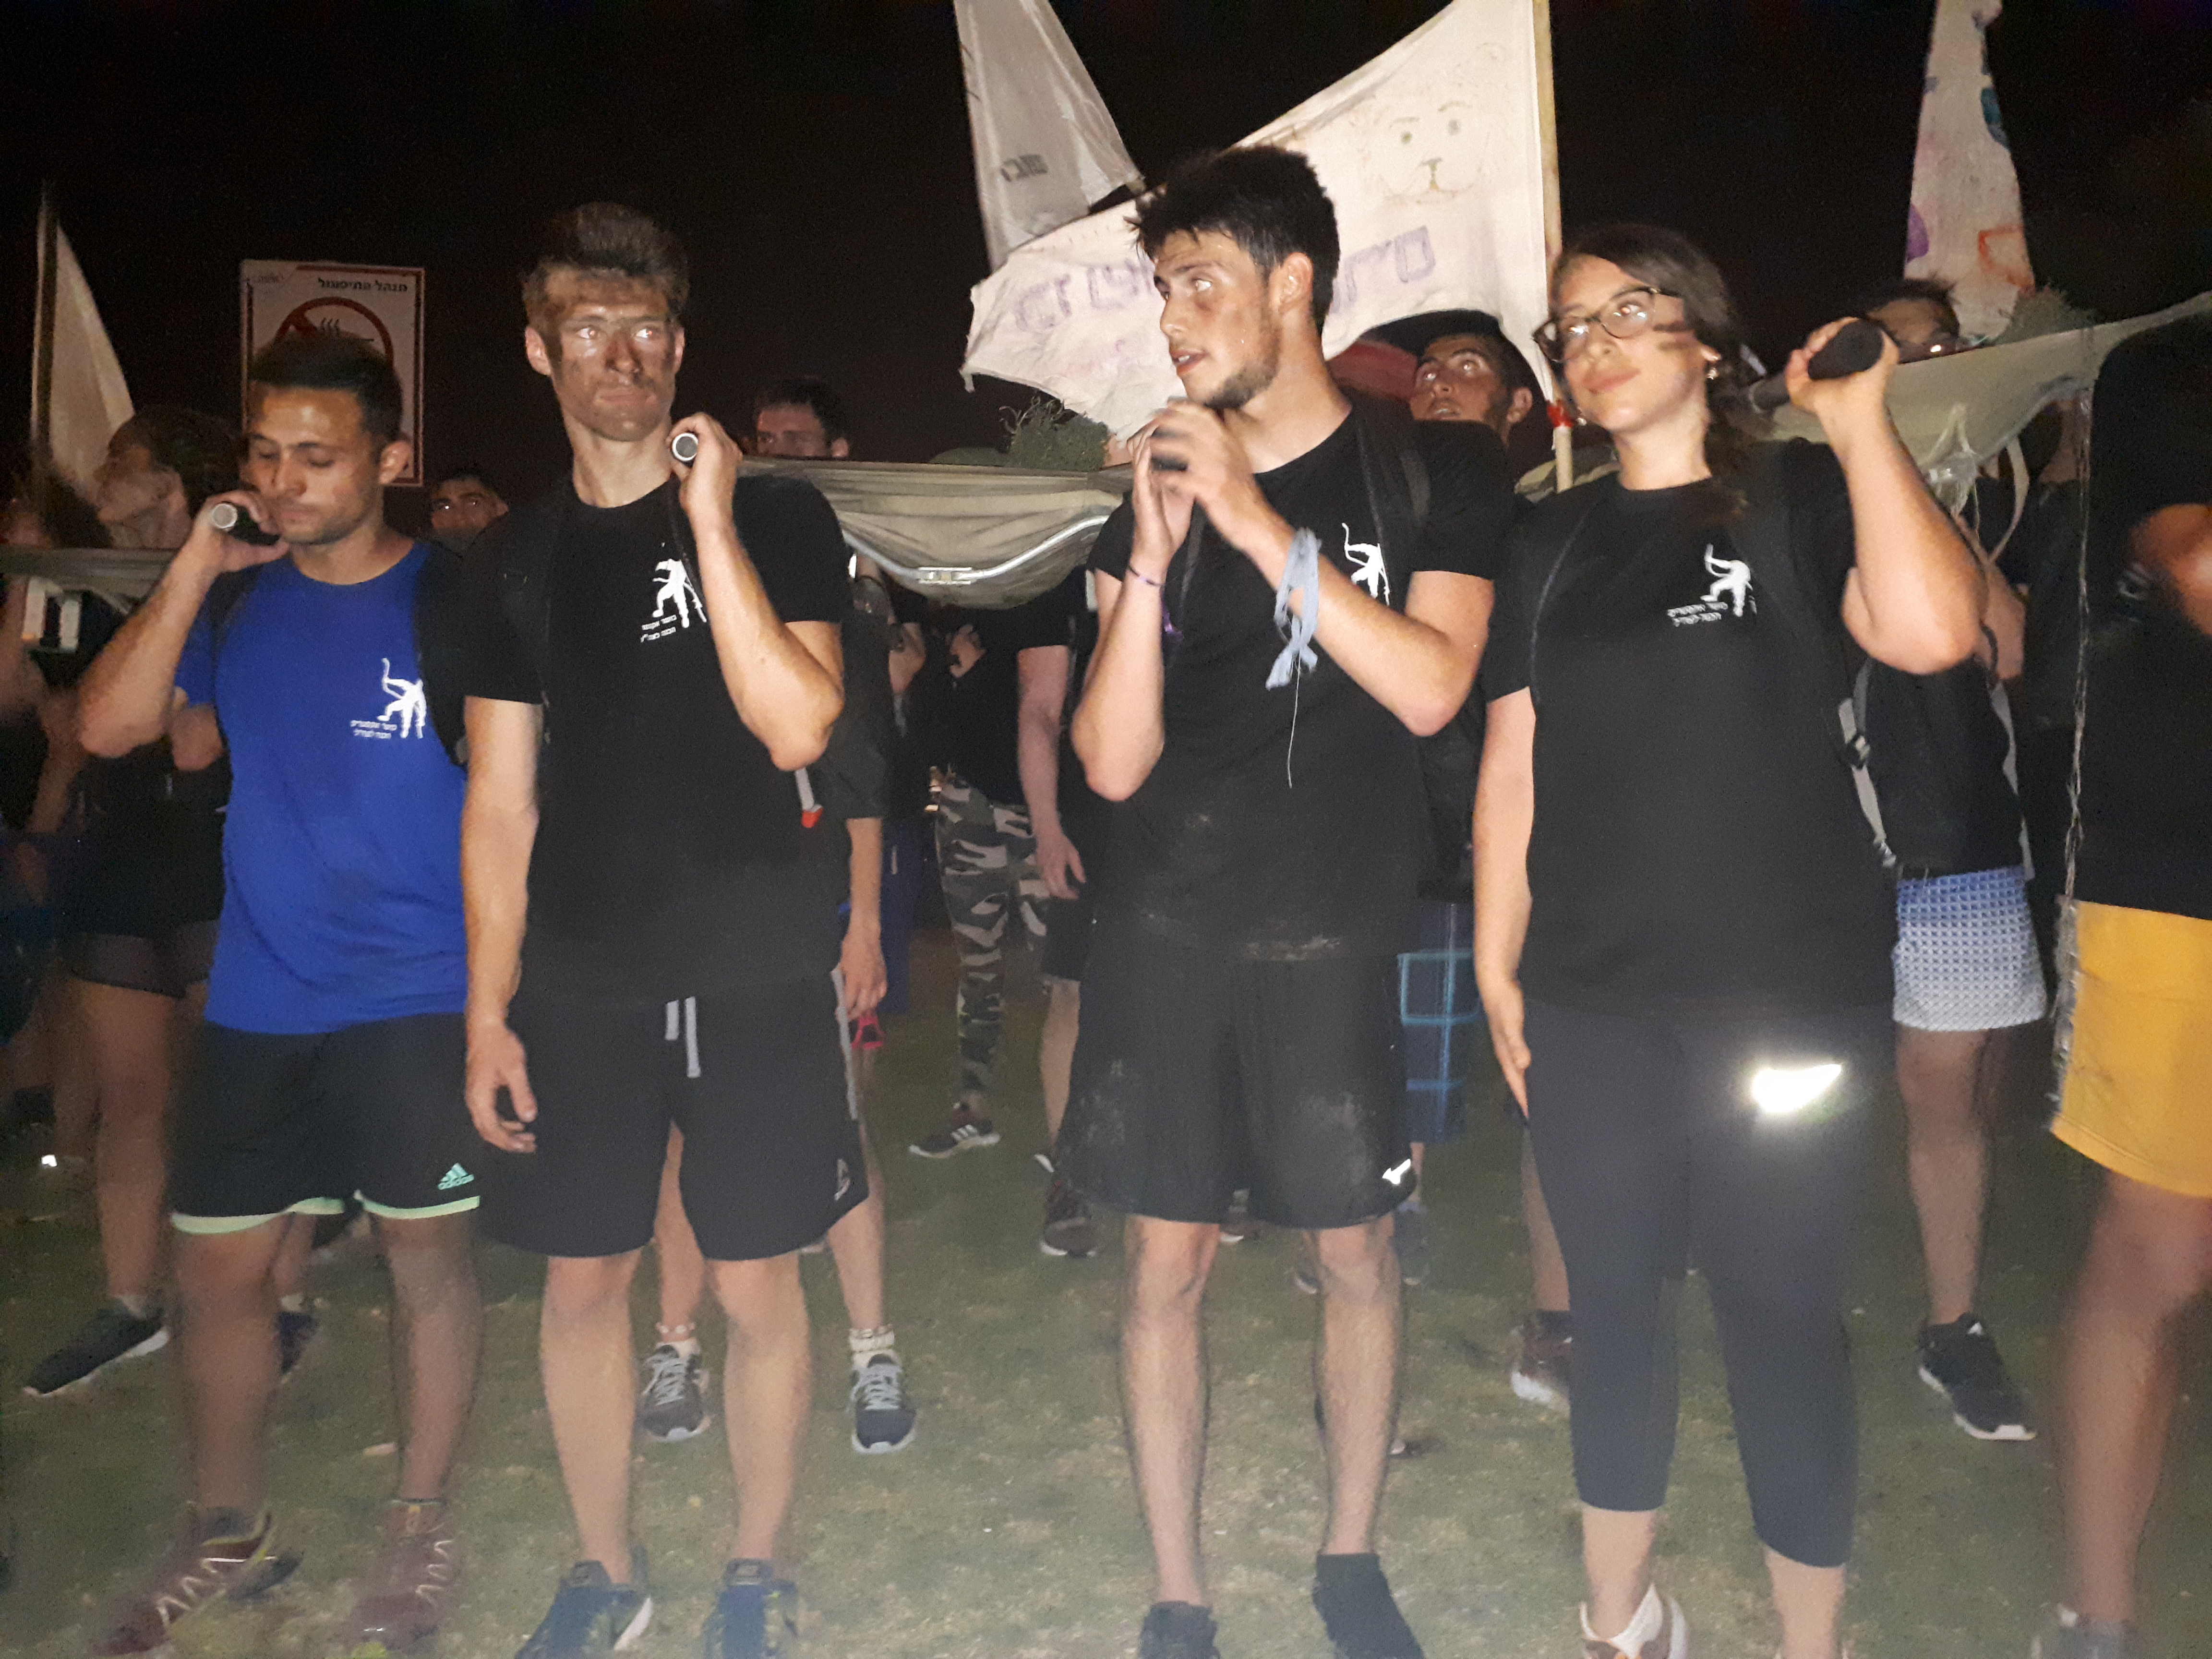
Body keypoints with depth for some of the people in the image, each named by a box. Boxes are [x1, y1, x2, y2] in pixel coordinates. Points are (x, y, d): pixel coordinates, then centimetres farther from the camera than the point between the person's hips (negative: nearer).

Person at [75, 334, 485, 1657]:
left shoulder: (456, 597, -6)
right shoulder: (237, 598, 7)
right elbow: (110, 728, -2)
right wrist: (192, 570, -9)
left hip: (420, 997, -4)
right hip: (259, 1001, 4)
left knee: (428, 1253, 6)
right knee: (219, 1267, 12)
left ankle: (422, 1526, 27)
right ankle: (229, 1534, 34)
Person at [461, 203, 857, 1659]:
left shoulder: (775, 517, -2)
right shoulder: (520, 555, 8)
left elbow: (797, 729, -16)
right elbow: (502, 801, 8)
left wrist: (711, 522, -19)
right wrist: (488, 1014, 4)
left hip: (754, 976, -3)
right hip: (579, 981, 3)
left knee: (756, 1279, 6)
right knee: (583, 1277, 11)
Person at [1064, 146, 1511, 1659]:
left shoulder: (1436, 477, 1)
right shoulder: (1155, 491, 6)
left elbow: (1429, 690, -16)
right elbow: (1112, 763, -2)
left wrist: (1266, 529, -19)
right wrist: (1152, 562, -14)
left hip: (1333, 936, -1)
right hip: (1166, 930, 2)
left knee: (1356, 1251, 9)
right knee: (1168, 1259, 5)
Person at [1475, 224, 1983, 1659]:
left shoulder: (1802, 501, 0)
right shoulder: (1553, 543, 11)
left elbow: (1931, 631, -20)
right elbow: (1513, 763, 9)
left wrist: (1861, 422, -14)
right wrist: (1497, 964, 5)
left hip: (1788, 997, -3)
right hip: (1593, 1001, 4)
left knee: (1780, 1314, 4)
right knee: (1616, 1301, 12)